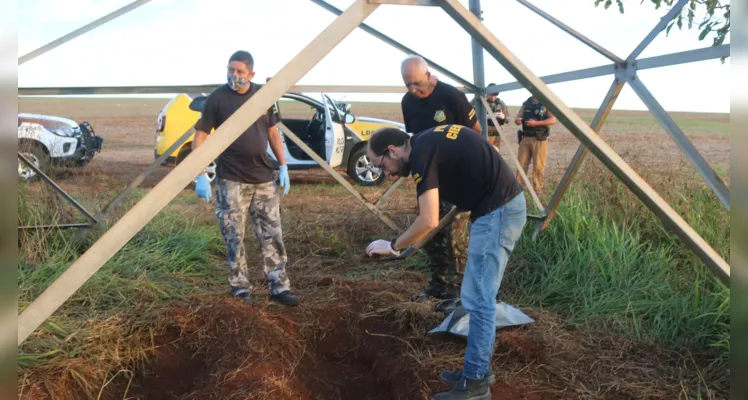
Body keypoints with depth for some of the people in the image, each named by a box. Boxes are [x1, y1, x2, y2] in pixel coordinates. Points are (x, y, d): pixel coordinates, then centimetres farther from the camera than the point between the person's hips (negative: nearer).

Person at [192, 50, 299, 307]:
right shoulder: (217, 98, -7)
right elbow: (200, 136, -6)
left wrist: (283, 167, 7)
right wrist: (200, 175, -14)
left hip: (263, 178, 4)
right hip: (230, 180, -3)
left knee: (272, 234, 6)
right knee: (234, 238, 2)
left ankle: (279, 287, 16)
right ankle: (240, 289, 16)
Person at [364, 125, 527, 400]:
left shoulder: (421, 152, -14)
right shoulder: (431, 141, 14)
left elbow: (428, 221, -17)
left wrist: (393, 246, -4)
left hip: (497, 211, -10)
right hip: (505, 205, 10)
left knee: (477, 299, -4)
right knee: (480, 296, 16)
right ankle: (479, 367, 27)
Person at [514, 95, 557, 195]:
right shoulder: (526, 103, 13)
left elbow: (553, 120, -11)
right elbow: (517, 118, 11)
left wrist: (536, 123, -21)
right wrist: (517, 120, -15)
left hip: (539, 139, -4)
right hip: (525, 138, 4)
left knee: (538, 165, -2)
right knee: (521, 164, 3)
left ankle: (538, 188, 6)